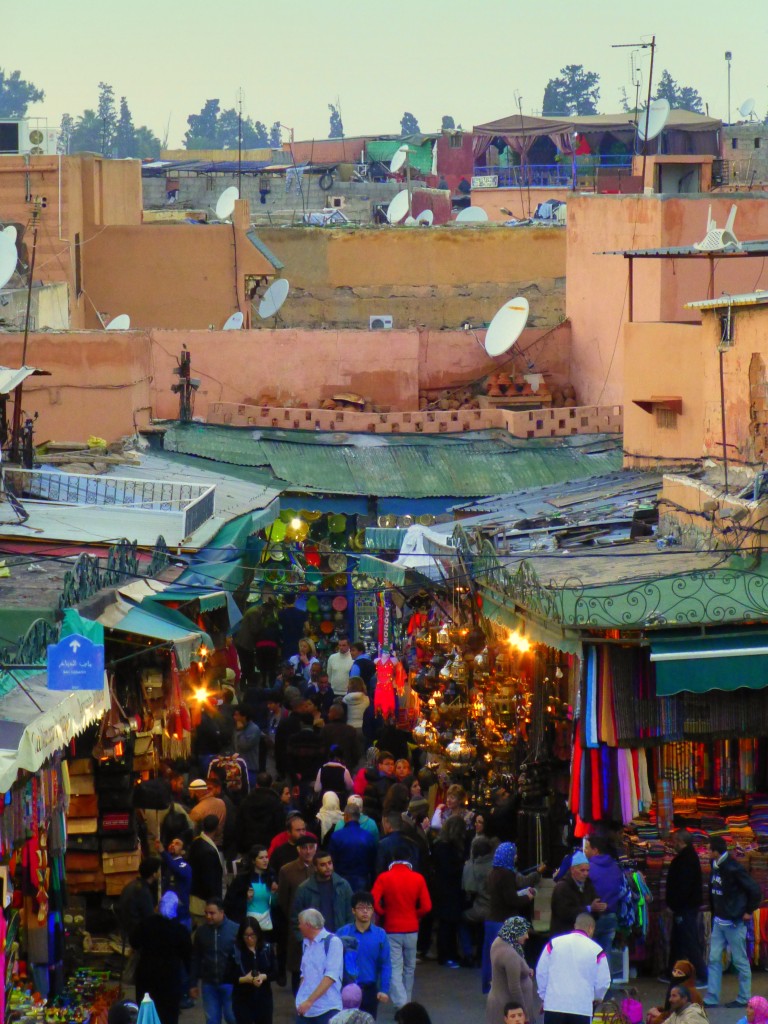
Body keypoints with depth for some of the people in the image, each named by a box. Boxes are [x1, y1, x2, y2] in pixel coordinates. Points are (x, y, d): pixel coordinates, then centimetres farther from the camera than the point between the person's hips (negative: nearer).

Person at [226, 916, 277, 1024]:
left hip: (264, 998, 2)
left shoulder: (267, 948, -1)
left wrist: (263, 977, -19)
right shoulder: (235, 951, -8)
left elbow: (275, 972, 1)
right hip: (242, 1000, -2)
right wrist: (244, 979, -22)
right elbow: (228, 977, -7)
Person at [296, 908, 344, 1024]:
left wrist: (309, 1001, -20)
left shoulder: (332, 942, -9)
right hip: (305, 1008, 6)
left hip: (327, 1010, -6)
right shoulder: (306, 943, 13)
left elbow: (331, 976, -16)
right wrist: (301, 999, 6)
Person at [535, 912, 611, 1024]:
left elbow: (541, 973, 7)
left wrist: (543, 996, 20)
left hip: (554, 1004, 2)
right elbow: (603, 982, 2)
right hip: (582, 1007, -2)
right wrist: (597, 997, 23)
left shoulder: (554, 944, 2)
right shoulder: (596, 951, -3)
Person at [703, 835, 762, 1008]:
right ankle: (712, 999, 8)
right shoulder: (716, 867, 6)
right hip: (719, 922, 8)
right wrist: (714, 912, 12)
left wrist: (748, 911, -11)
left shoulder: (733, 869, -19)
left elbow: (756, 890, -18)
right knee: (714, 959, 6)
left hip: (734, 922, -8)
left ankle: (744, 998, 12)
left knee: (740, 961, 3)